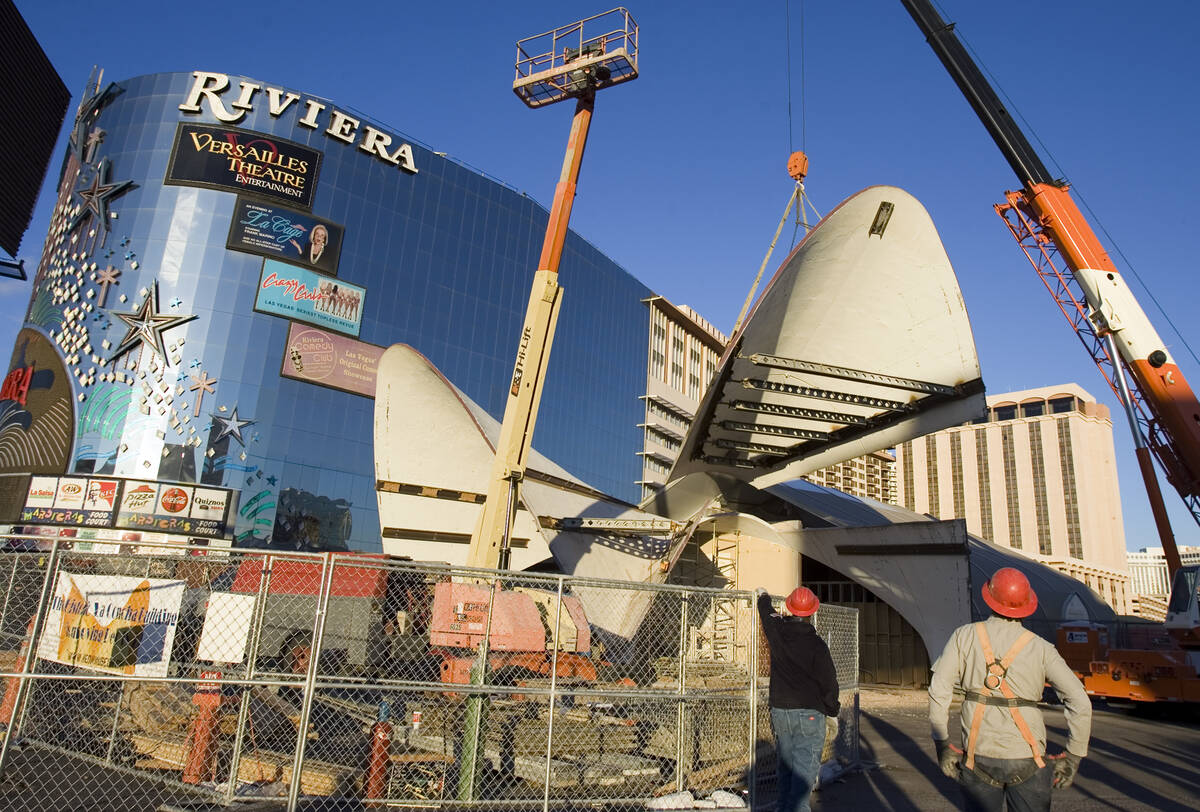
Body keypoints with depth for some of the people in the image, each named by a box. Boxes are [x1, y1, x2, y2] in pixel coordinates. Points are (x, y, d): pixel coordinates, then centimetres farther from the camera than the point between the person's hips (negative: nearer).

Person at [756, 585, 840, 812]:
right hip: (809, 713, -4)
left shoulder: (777, 632, -1)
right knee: (805, 768, -1)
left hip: (779, 711, 5)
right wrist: (832, 714, 6)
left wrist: (762, 595, 42)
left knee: (786, 766, 17)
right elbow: (829, 683, -7)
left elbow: (767, 613, 22)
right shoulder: (816, 645, -12)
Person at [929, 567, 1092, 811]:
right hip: (1027, 759, 0)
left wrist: (942, 746, 2)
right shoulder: (1040, 647, -3)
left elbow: (939, 692, -6)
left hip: (980, 757, 0)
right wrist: (1073, 757, 3)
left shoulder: (964, 636, -3)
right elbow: (1080, 703, -6)